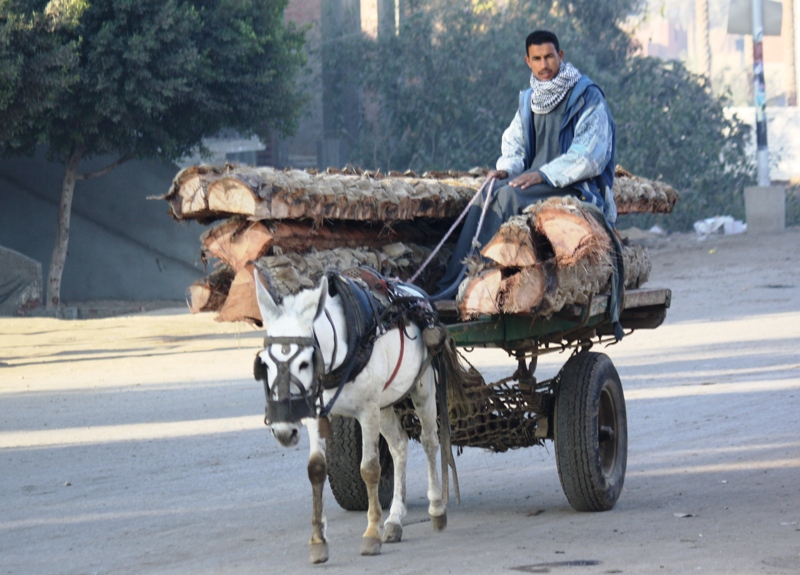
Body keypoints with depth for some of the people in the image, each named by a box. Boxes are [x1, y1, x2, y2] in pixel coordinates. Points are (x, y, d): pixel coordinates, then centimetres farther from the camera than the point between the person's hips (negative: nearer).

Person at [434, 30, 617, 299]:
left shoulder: (587, 97, -6)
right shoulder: (529, 99, 16)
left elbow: (590, 155, -15)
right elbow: (514, 143, 18)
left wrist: (543, 175, -23)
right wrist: (506, 169, -7)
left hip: (577, 186, -6)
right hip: (538, 182, 6)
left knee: (509, 195, -30)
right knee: (487, 195, -23)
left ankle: (465, 284, -34)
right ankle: (449, 284, -31)